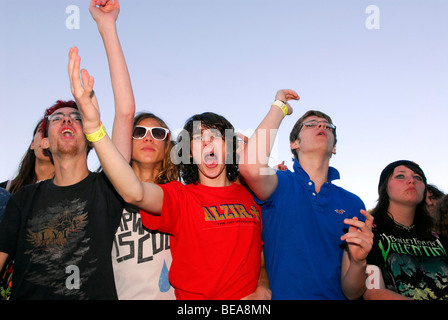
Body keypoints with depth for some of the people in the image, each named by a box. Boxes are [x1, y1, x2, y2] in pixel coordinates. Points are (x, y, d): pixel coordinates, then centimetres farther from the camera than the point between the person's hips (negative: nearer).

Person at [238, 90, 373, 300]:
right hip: (282, 295, -1)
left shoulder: (352, 204, 5)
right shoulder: (281, 184, 0)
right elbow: (250, 167, -24)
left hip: (334, 296, 2)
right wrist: (280, 106, -10)